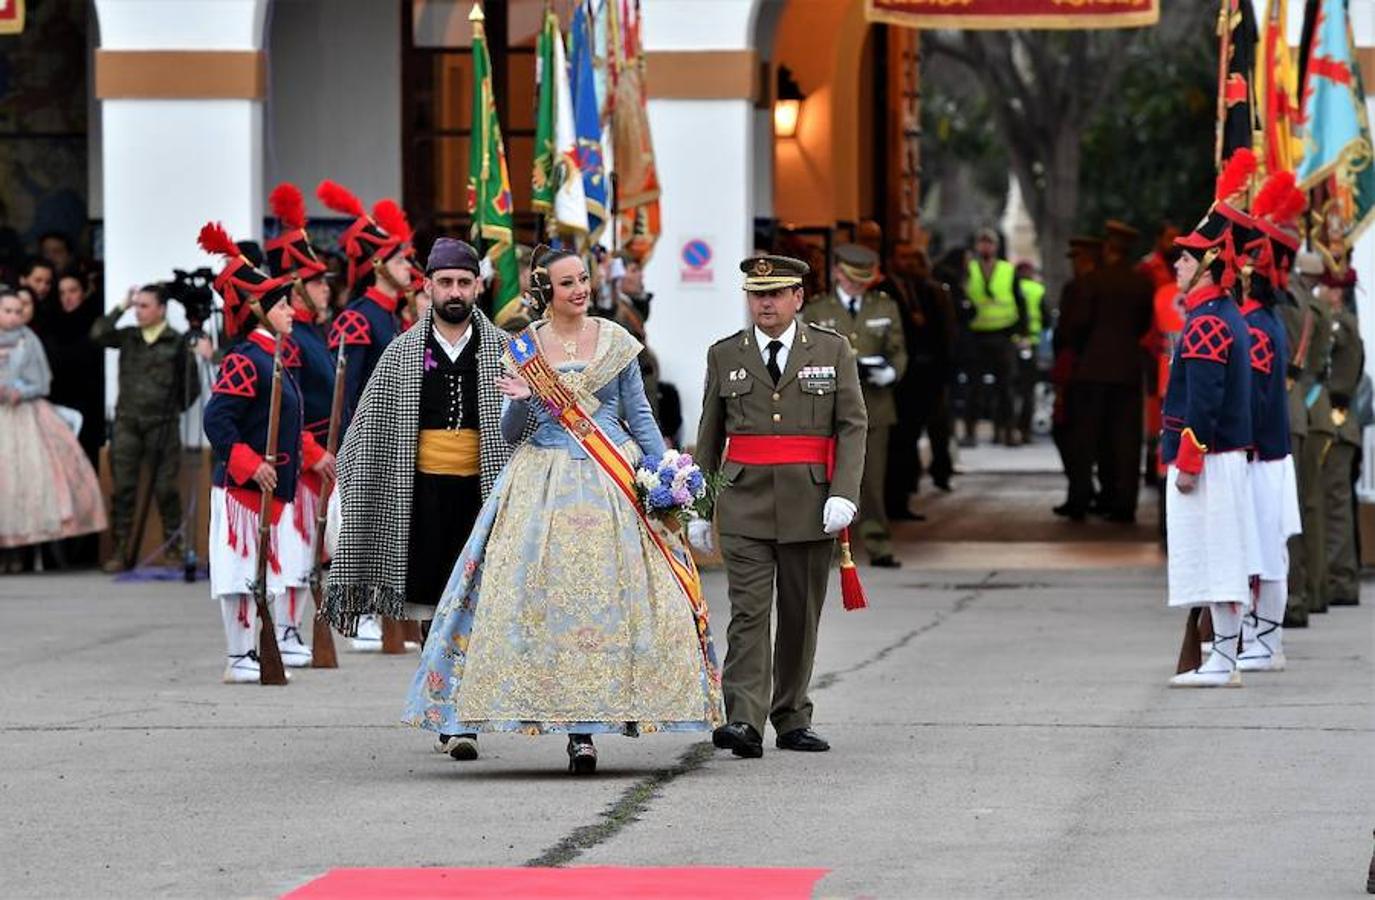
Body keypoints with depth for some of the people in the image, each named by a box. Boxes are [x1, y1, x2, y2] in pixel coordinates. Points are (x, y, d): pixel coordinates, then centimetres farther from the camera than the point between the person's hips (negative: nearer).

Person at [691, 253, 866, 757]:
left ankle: (793, 721, 17)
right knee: (748, 612, -11)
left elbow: (853, 427, 1)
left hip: (810, 504, 0)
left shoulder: (833, 351, 5)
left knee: (801, 616, 7)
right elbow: (710, 437, 13)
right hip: (745, 504, 0)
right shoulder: (725, 356, 9)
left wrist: (843, 494, -12)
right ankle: (744, 721, -19)